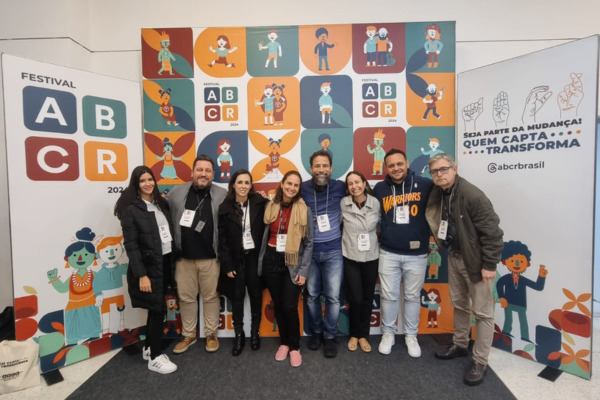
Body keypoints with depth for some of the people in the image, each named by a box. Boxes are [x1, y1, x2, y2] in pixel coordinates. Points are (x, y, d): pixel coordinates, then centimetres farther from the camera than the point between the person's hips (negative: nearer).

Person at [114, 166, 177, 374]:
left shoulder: (161, 203, 8)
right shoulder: (131, 209, -11)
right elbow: (130, 244, -15)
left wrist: (173, 261, 5)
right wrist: (141, 274, -18)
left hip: (165, 262, 6)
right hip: (148, 265, -6)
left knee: (155, 308, 16)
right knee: (159, 309, -1)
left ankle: (149, 348, 33)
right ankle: (155, 357, 16)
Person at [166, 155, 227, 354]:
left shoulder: (222, 195, -4)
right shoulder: (176, 193, 2)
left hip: (210, 258, -2)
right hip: (184, 258, 2)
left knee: (211, 297, 11)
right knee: (185, 297, 14)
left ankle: (211, 334, 29)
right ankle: (188, 335, 32)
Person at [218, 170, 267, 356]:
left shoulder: (259, 203, -5)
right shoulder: (225, 207, -5)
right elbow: (222, 238, -4)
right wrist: (227, 264, -6)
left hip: (254, 255, 0)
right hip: (235, 258, 0)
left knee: (255, 293, 12)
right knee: (237, 295, 10)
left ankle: (255, 331, 30)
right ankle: (239, 335, 26)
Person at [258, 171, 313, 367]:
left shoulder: (304, 210, -7)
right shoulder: (270, 207, 0)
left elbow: (308, 243, -4)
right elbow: (264, 236, 4)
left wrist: (303, 270, -8)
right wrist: (261, 262, 2)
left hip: (292, 263, -2)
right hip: (271, 261, 3)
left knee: (290, 307, -2)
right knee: (278, 305, 13)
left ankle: (295, 347, 22)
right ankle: (284, 342, 34)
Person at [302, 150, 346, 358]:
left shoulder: (340, 187, -3)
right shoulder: (302, 189, -3)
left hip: (333, 251, 0)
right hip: (309, 251, 1)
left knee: (333, 296, 5)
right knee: (312, 295, 12)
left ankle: (330, 336, 26)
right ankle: (316, 331, 35)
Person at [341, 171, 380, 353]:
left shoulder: (376, 203, -5)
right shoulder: (343, 204, -9)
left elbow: (381, 226, 8)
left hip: (371, 257, 2)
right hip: (350, 257, -2)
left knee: (368, 298, 12)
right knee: (356, 298, 2)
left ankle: (363, 335, 32)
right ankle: (354, 334, 27)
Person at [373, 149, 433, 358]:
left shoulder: (425, 184, -9)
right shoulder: (379, 188, -2)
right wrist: (384, 234, 7)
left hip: (417, 253, -1)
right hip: (388, 253, 1)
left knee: (413, 296, 15)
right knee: (388, 295, 11)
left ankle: (411, 335, 34)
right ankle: (388, 333, 31)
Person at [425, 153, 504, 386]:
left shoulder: (472, 195, -24)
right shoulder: (439, 193, -3)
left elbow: (492, 231, -22)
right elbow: (436, 220, 12)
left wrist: (489, 264, -19)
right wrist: (445, 245, 5)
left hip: (477, 259, -7)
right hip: (455, 256, 7)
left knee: (482, 312, 6)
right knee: (459, 304, 21)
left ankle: (480, 362, 20)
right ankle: (459, 345, 39)